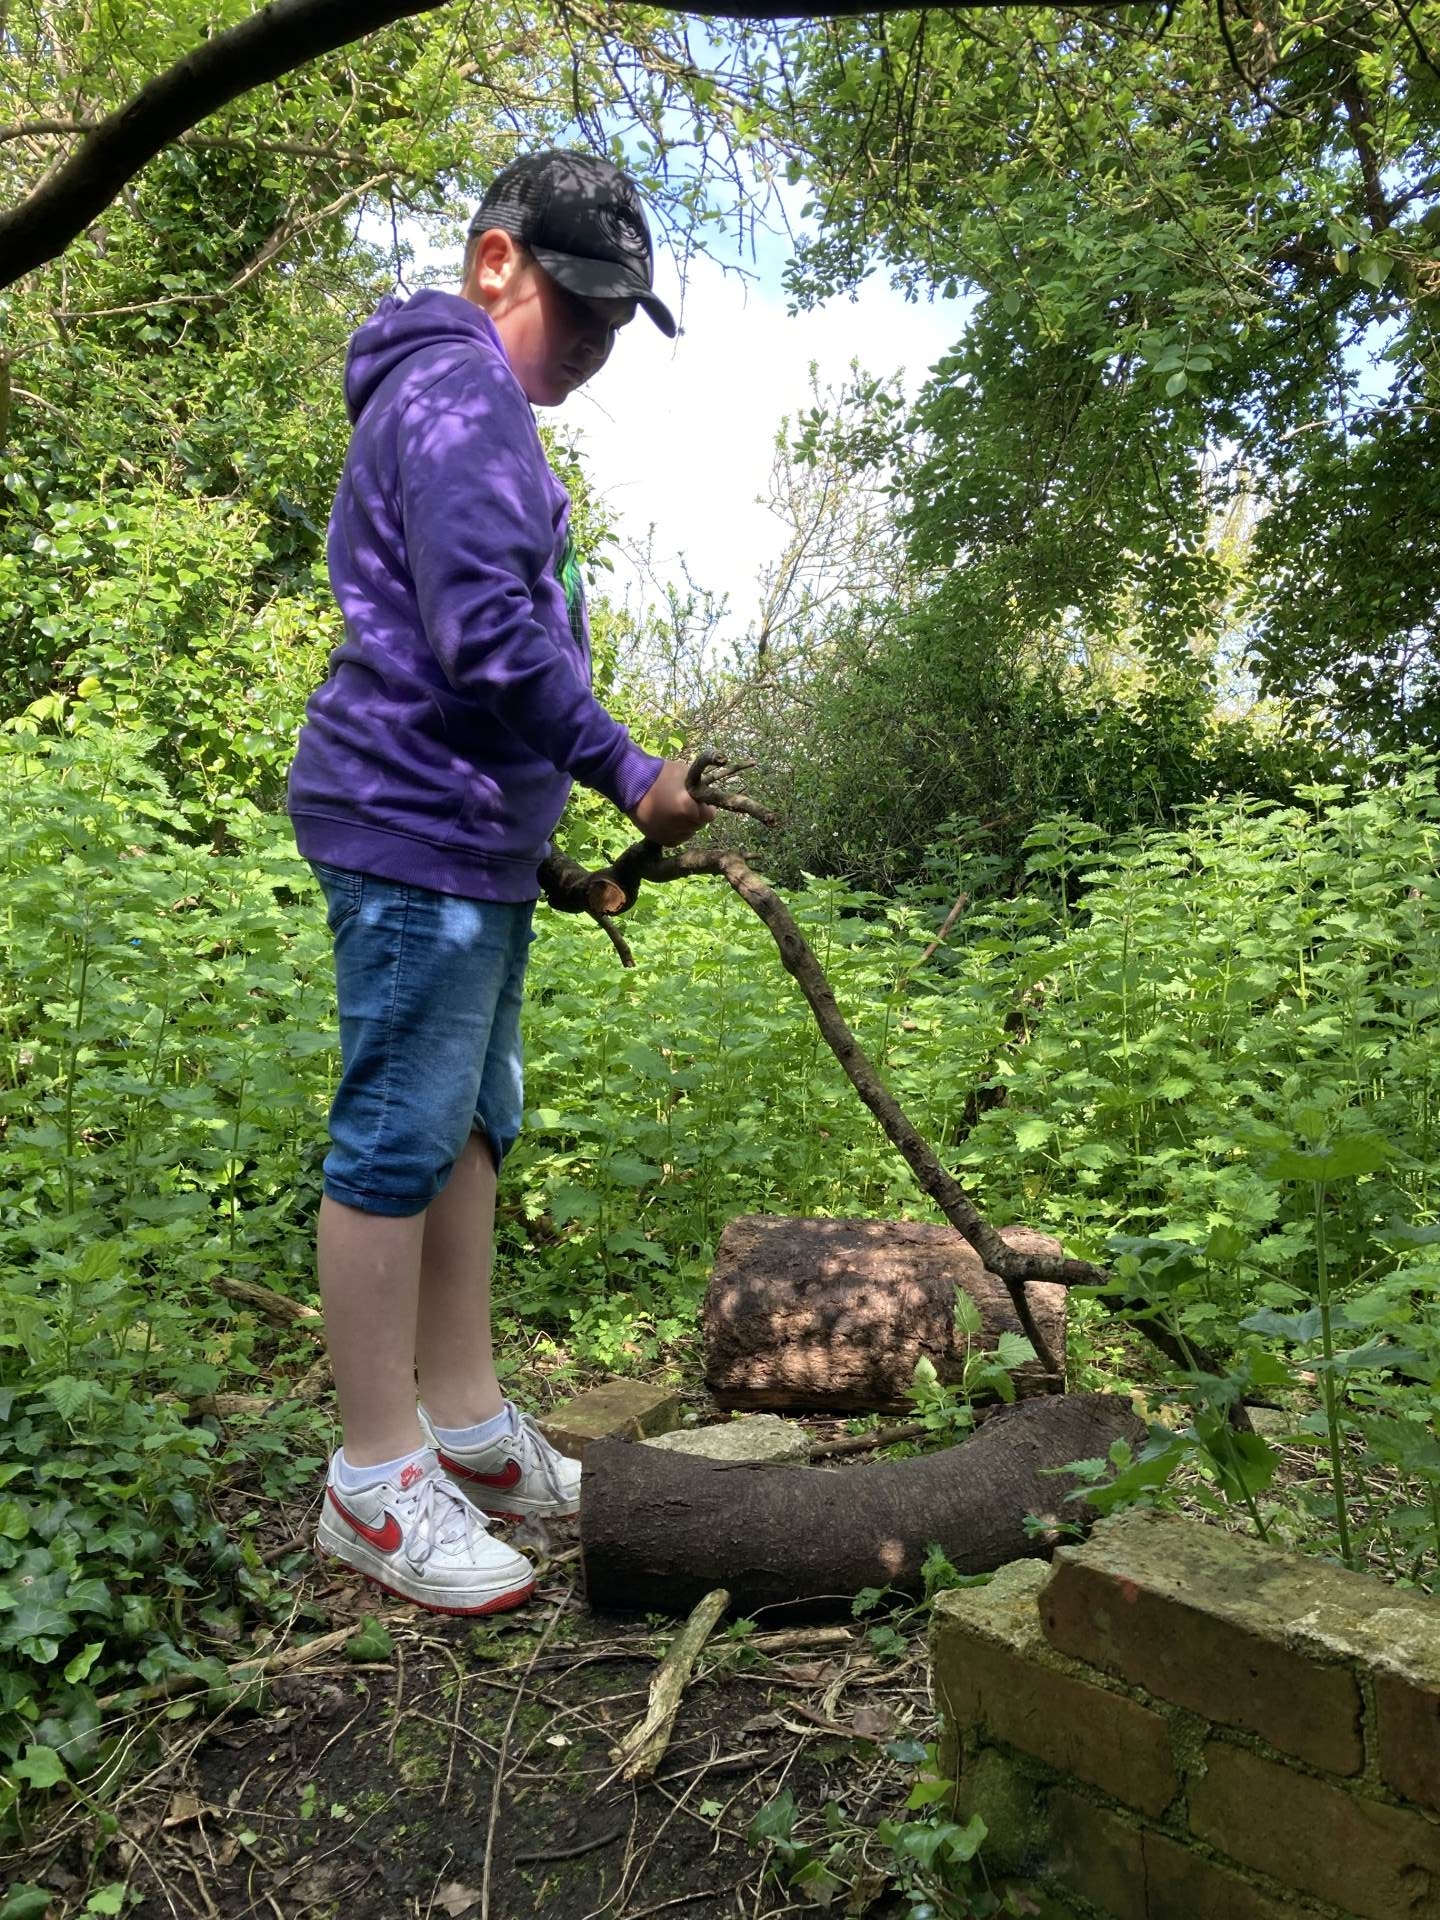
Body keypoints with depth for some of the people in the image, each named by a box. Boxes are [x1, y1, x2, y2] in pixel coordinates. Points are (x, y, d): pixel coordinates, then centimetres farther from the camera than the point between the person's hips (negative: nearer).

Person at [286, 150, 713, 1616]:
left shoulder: (471, 403, 24)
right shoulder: (458, 391, -10)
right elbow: (487, 635, -23)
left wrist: (545, 836, 20)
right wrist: (628, 771, -13)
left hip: (473, 839, 11)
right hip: (419, 832, -11)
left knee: (469, 1128, 14)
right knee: (399, 1140, -5)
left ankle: (466, 1421, 25)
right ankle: (376, 1478, 7)